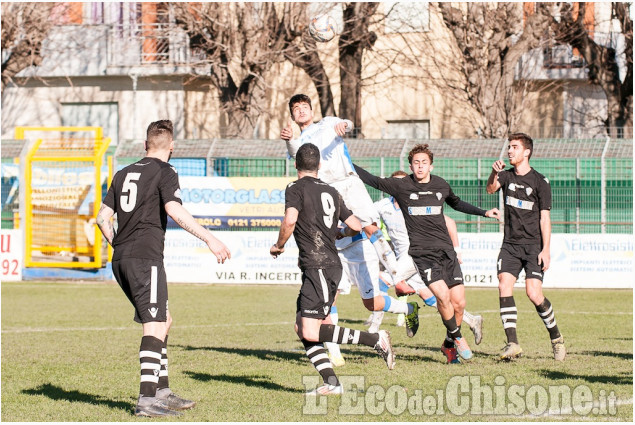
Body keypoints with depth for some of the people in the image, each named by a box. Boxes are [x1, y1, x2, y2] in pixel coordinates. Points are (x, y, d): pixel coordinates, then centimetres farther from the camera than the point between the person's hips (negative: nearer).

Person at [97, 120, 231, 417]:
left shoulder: (123, 174, 18)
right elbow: (174, 210, -18)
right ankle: (146, 400, -19)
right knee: (155, 326, -10)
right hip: (146, 256, -8)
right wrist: (209, 239, -19)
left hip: (121, 259, 8)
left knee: (163, 321, 18)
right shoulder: (164, 172, -3)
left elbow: (103, 217, 17)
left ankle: (162, 391, 16)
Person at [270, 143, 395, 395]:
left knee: (311, 332, -13)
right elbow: (355, 226, 18)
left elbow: (290, 220, -22)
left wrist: (278, 245, -5)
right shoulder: (330, 192, 16)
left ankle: (376, 340, -12)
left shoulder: (296, 189, -5)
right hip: (331, 264, 8)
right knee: (301, 328, 9)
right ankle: (331, 383, 1)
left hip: (318, 268, -8)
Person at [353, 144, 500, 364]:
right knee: (442, 294, -22)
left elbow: (456, 203, 31)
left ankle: (449, 344, 21)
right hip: (422, 252, -4)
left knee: (459, 302, -3)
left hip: (446, 250, 4)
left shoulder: (441, 185, 11)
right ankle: (457, 338, 2)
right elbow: (372, 180, 10)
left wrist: (484, 212, 29)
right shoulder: (401, 186, 1)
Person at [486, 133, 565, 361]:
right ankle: (512, 343, -14)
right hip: (510, 244, 4)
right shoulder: (506, 176, 10)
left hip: (533, 245, -4)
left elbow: (545, 217, -5)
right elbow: (490, 189, -10)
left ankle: (556, 338, 7)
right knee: (504, 287, -14)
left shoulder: (539, 181, -3)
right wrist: (494, 174, -30)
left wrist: (546, 250, -12)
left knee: (534, 293, -13)